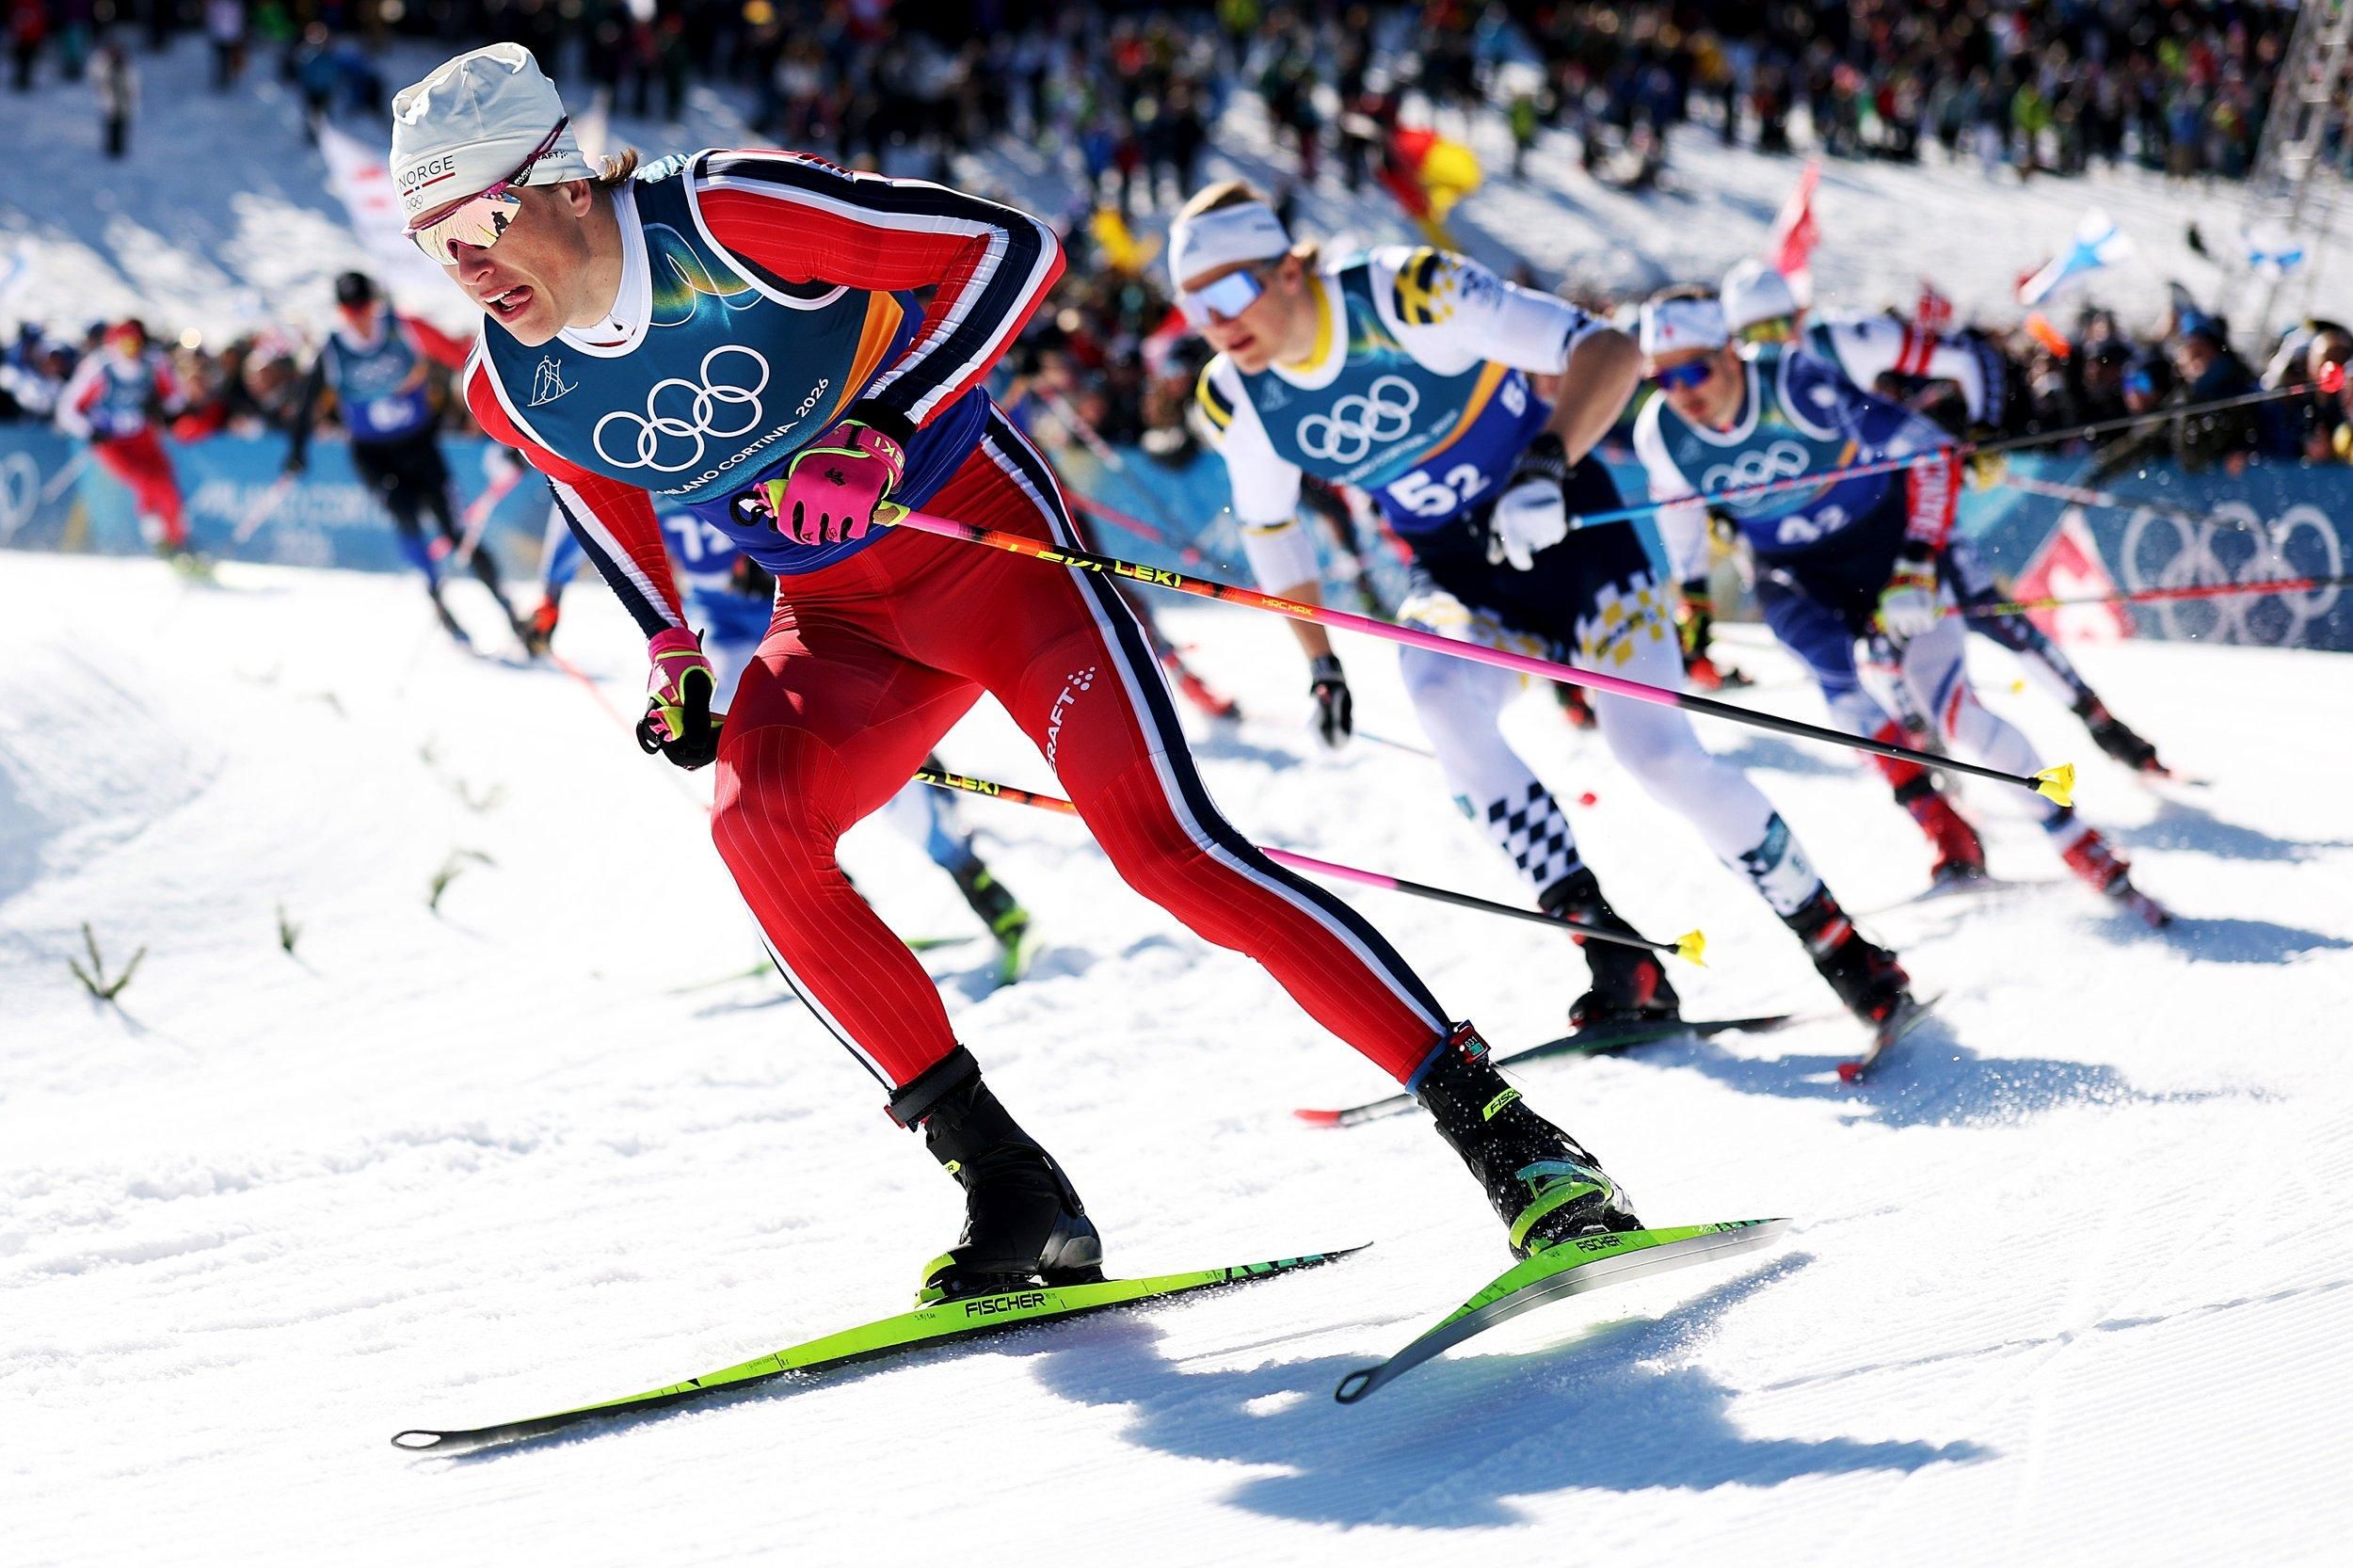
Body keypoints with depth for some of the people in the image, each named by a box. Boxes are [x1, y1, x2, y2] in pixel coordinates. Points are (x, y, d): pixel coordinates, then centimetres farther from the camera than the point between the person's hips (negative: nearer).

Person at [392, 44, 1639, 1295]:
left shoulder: (726, 217, -23)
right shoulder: (512, 392, -5)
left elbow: (1014, 247, -21)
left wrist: (882, 434, -29)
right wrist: (670, 653, 15)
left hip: (978, 532, -5)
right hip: (836, 620, 5)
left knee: (1161, 839, -20)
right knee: (754, 822, -24)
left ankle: (1493, 1124, -15)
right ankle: (1010, 1191, -18)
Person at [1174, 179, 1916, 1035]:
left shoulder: (1413, 296, -27)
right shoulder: (1234, 401, -10)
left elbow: (1608, 350, -30)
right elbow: (1269, 527, 11)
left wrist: (1545, 466, -45)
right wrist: (1319, 660, 15)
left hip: (1567, 524, -4)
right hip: (1457, 568, 4)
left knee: (1654, 747, -15)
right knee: (1440, 698, -27)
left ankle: (1835, 940, 5)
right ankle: (1620, 962, -20)